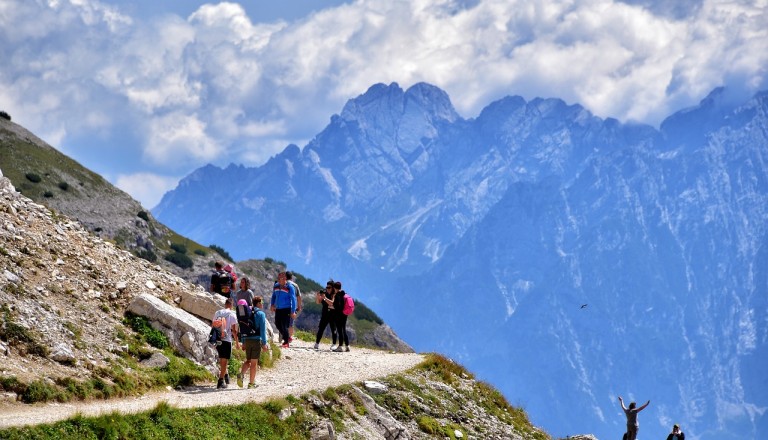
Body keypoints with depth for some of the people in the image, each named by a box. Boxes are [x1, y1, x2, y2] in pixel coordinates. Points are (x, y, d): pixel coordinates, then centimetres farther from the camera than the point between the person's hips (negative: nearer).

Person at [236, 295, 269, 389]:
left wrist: (243, 342, 18)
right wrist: (264, 343, -10)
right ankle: (251, 383, 4)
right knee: (254, 362, 2)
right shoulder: (260, 314, -7)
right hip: (256, 340, -5)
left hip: (247, 340, 5)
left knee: (248, 361, 16)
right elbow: (262, 329, -12)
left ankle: (241, 374, -11)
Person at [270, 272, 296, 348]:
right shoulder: (276, 286, 8)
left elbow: (293, 299, -7)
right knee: (278, 324, 10)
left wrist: (293, 311, -11)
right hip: (278, 309, 6)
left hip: (286, 309, -6)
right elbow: (273, 296, 23)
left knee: (284, 326, -8)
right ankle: (287, 337, 29)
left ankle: (286, 342, 4)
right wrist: (272, 305, 8)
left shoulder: (289, 287, -8)